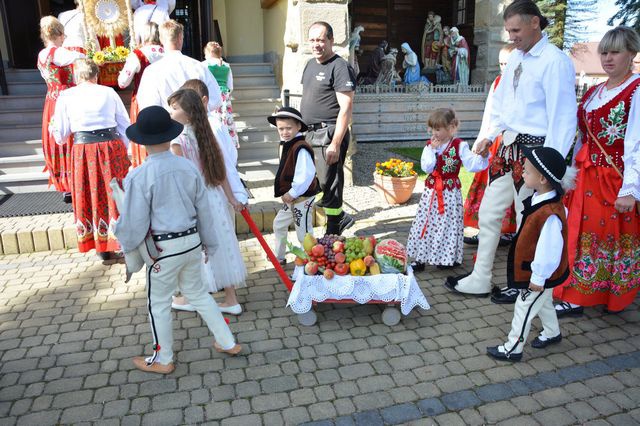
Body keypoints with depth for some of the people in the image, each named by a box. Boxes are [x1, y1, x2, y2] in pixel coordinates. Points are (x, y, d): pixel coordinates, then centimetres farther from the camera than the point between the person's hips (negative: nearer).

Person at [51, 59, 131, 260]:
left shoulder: (66, 96, 4)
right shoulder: (109, 92, 5)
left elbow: (60, 135, 6)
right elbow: (125, 125, 8)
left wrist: (52, 127, 28)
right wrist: (122, 151, 18)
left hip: (83, 150, 0)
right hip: (112, 146, 0)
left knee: (91, 194, 11)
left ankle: (103, 248, 19)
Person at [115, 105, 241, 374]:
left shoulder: (139, 176, -19)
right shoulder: (188, 167, -4)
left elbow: (134, 222, -13)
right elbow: (204, 210, 5)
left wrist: (126, 244, 8)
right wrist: (209, 243, 17)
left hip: (164, 248, -5)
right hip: (192, 241, 5)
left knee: (159, 303, 15)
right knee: (197, 293, 23)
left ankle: (162, 360, 33)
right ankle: (227, 343, 32)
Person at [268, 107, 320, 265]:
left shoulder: (301, 148, -23)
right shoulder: (288, 145, 8)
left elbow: (306, 175, -30)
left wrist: (292, 193, -22)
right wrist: (287, 194, 11)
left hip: (302, 198, -11)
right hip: (291, 198, 11)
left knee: (304, 234, 0)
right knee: (278, 224, 22)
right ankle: (279, 257, 38)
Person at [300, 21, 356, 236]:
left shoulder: (340, 67, -10)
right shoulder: (310, 65, 16)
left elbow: (346, 108, -17)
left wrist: (335, 143, -22)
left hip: (329, 134, -9)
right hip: (309, 133, 9)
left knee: (329, 184, -3)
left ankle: (333, 234, 11)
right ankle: (340, 217, 31)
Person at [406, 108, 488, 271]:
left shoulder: (460, 145, -7)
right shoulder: (429, 145, 4)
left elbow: (471, 164, -14)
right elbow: (426, 167, -7)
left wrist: (482, 157, -32)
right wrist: (433, 149, -13)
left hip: (450, 192, -4)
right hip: (431, 190, 4)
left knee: (448, 223, 2)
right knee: (426, 223, 7)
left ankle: (449, 257, 18)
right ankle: (421, 257, 16)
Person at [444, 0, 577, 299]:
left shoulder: (555, 61, -13)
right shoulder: (515, 57, 11)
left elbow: (562, 117, -16)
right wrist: (489, 136, 9)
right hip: (508, 147, 8)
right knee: (488, 213, 12)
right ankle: (479, 280, 26)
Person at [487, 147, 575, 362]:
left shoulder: (550, 215, -37)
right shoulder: (541, 198, -7)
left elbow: (549, 252, -30)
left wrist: (538, 278, -19)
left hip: (540, 274, -9)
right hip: (543, 273, 9)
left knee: (524, 308, 6)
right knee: (544, 302, 29)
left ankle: (512, 349, 23)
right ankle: (552, 333, 51)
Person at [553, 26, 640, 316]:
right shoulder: (594, 92, 12)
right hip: (586, 177, 7)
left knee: (614, 237, 3)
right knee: (582, 235, 10)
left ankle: (614, 299, 18)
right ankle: (575, 298, 21)